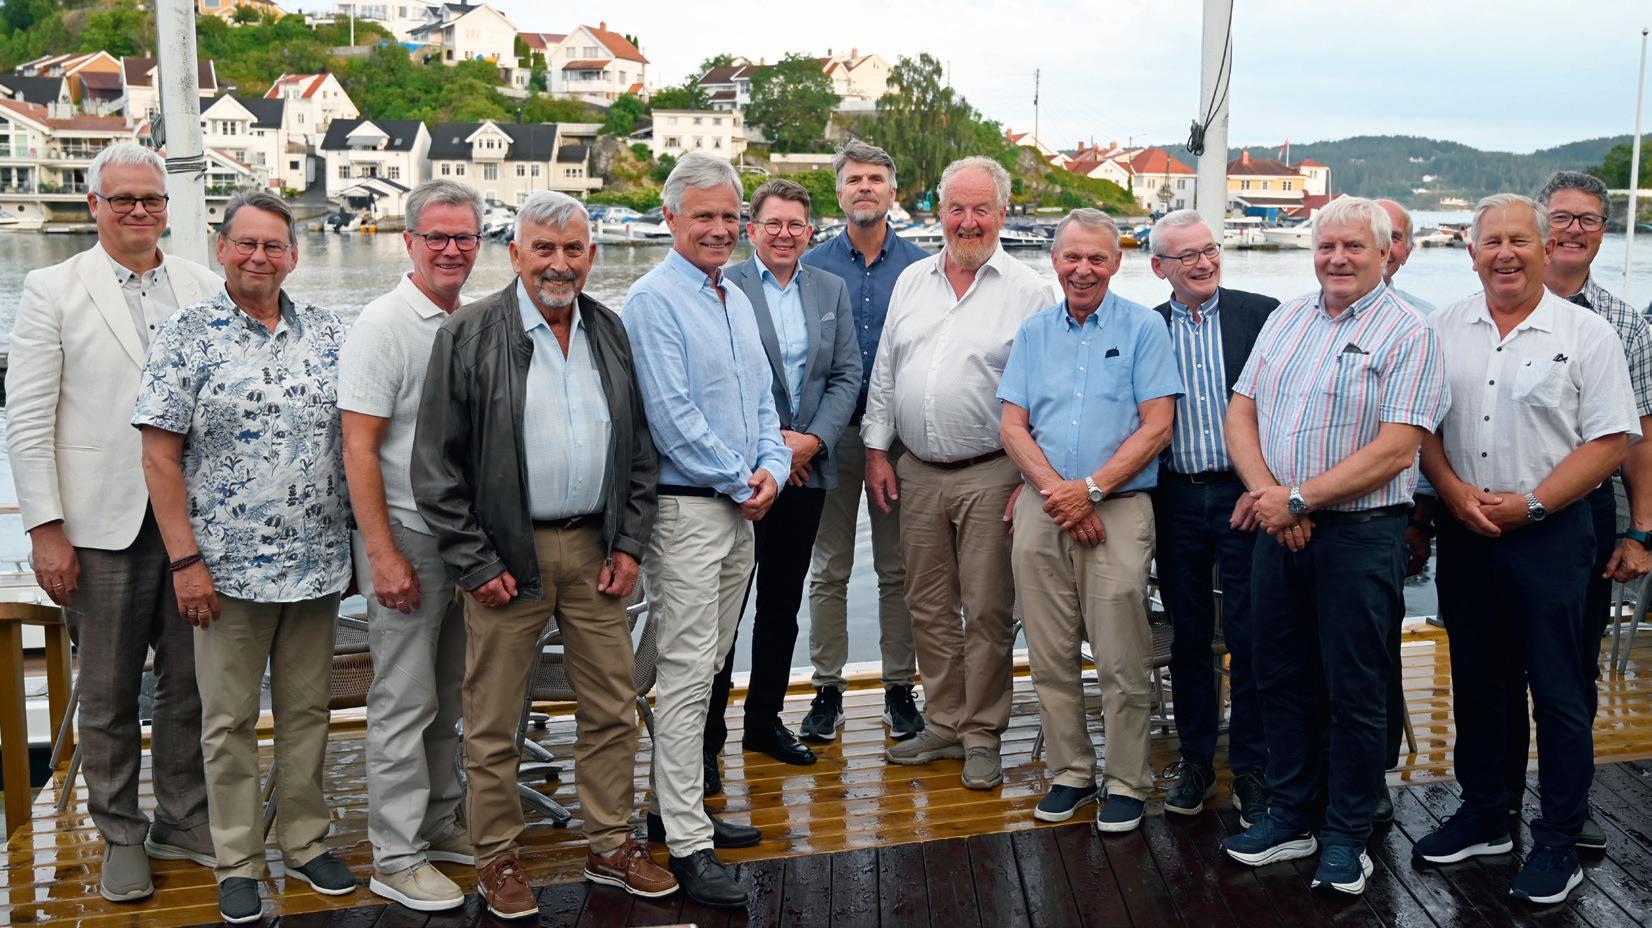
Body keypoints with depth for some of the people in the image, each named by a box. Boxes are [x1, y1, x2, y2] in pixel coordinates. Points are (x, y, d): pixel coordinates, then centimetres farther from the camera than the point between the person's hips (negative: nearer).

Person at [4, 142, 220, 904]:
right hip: (102, 525, -2)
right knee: (108, 694, 9)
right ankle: (121, 837, 23)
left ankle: (182, 823, 26)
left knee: (190, 682, 10)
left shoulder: (202, 287, 7)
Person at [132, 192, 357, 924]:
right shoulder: (187, 335, -5)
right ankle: (237, 862, 21)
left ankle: (305, 841, 28)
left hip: (318, 562, 3)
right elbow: (161, 456, -7)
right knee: (230, 720, 8)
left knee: (308, 710, 13)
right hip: (228, 566, -3)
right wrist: (185, 561, -11)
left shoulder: (327, 334, 5)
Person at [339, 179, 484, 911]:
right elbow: (359, 448, -15)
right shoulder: (385, 324, -11)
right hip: (408, 540, -6)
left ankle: (438, 824, 30)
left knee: (447, 696, 16)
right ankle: (396, 857, 11)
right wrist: (384, 556, -18)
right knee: (405, 701, 1)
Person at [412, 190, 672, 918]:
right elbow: (436, 466, -7)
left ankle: (611, 845, 26)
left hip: (594, 547, 4)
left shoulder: (611, 333, 8)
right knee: (494, 720, 5)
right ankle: (497, 859, 22)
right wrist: (475, 562, -10)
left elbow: (638, 448, 12)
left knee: (613, 706, 11)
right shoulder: (468, 336, -6)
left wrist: (629, 543, 4)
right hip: (506, 555, -4)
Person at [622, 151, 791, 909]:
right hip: (686, 507, -8)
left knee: (705, 667, 15)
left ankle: (675, 806, 27)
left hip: (740, 506, 8)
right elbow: (669, 414, -18)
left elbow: (762, 396, 17)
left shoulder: (736, 299, 14)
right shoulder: (653, 300, -12)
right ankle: (688, 846, -1)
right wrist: (736, 482, -11)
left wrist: (772, 465, -2)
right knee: (687, 674, -6)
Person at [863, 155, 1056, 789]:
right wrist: (877, 451, 7)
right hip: (917, 473, 5)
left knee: (987, 611, 1)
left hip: (991, 475, -4)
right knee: (928, 607, 11)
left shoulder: (1028, 292, -2)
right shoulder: (912, 281, 11)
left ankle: (982, 737, 14)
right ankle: (944, 725, 24)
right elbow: (884, 373, 14)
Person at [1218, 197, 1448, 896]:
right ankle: (1288, 817, 28)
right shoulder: (1285, 319, 12)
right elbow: (1240, 412, 8)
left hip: (1358, 532, -5)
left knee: (1355, 691, 3)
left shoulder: (1408, 334, -6)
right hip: (1279, 527, 5)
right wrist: (1267, 494, -9)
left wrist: (1298, 499, -17)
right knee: (1281, 678, 13)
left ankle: (1347, 837, 18)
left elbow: (1395, 450, -14)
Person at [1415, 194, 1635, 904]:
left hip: (1549, 535, -4)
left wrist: (1529, 504, -15)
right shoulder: (1444, 330, 6)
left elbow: (1611, 440, -8)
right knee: (1476, 684, 14)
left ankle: (1558, 844, 14)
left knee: (1560, 695, 2)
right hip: (1463, 530, 4)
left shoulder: (1586, 333, -4)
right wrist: (1455, 492, -8)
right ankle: (1482, 818, 29)